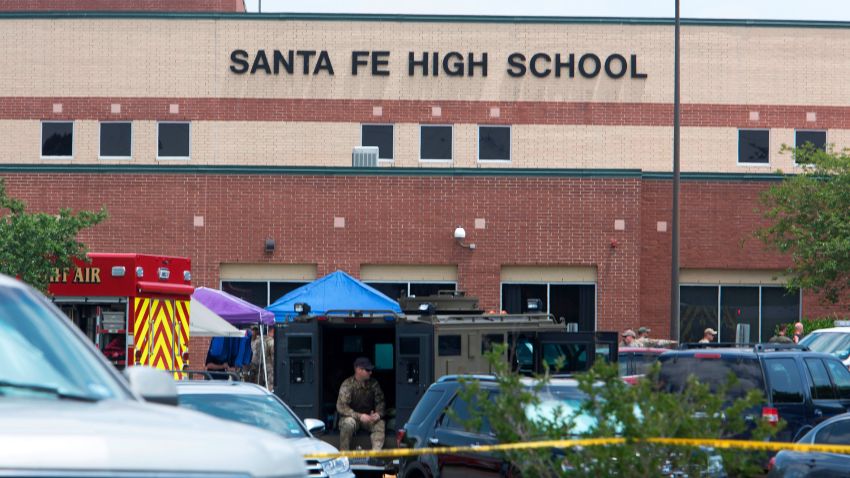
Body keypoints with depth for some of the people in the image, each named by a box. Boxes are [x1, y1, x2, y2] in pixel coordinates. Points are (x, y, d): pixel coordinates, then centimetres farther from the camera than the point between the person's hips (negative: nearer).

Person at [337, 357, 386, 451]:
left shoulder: (373, 383, -3)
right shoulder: (347, 384, -17)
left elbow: (380, 402, 4)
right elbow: (341, 407, -24)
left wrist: (378, 413, -19)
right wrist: (359, 416, -33)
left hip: (369, 417, 4)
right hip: (352, 416, -4)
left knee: (380, 424, -26)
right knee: (349, 422, -37)